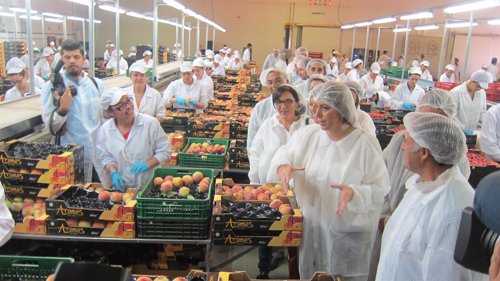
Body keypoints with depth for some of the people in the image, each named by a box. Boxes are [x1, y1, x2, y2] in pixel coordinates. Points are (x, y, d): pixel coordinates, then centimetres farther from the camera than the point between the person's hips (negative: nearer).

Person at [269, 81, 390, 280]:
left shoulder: (366, 144, -14)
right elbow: (286, 152, 12)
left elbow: (380, 188, -12)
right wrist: (282, 165, -11)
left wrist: (354, 192, -31)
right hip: (311, 228, 4)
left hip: (349, 234, -3)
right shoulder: (307, 135, -3)